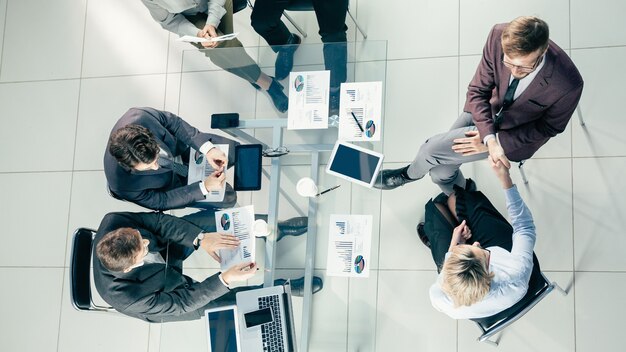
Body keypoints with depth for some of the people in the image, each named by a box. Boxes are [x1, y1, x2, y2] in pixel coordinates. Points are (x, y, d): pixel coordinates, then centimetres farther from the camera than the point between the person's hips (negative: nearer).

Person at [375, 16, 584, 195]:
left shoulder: (568, 84, -37)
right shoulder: (499, 36, -29)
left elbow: (549, 127, -14)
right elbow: (478, 90, -14)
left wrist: (497, 141, -20)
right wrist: (489, 137, -29)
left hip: (515, 134, -3)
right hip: (487, 109, 4)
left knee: (433, 149, -9)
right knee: (440, 172, 1)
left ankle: (410, 174, 29)